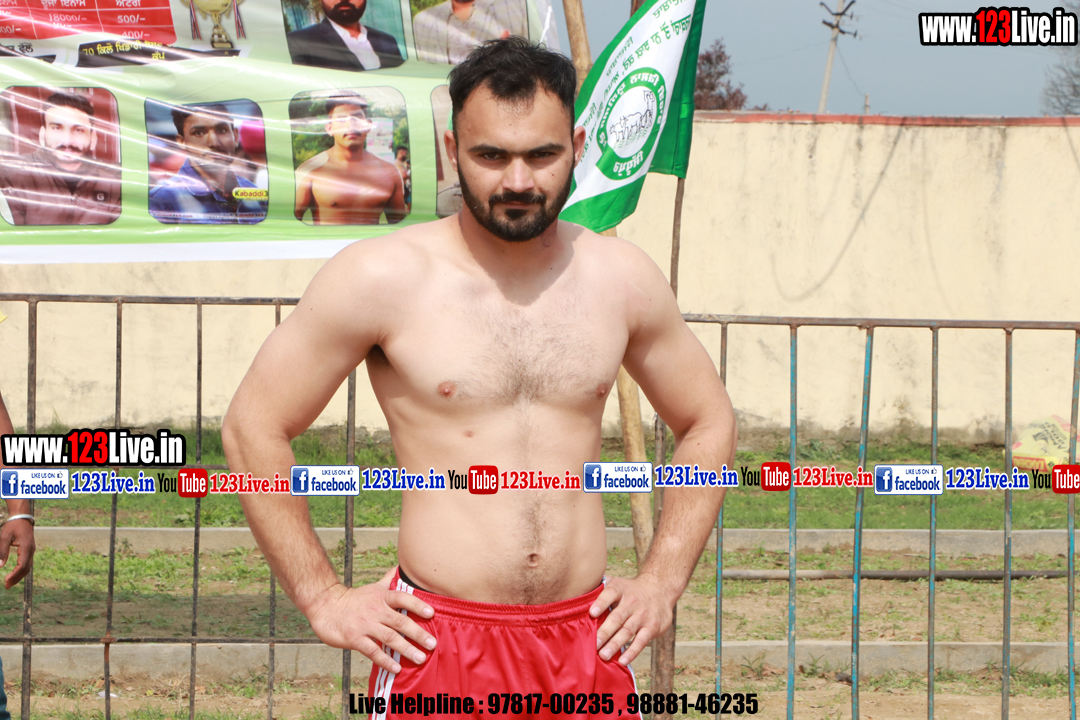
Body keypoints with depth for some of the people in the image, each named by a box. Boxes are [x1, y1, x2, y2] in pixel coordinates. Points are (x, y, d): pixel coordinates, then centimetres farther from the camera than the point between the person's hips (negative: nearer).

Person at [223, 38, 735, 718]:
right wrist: (323, 598, -3)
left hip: (587, 645, 3)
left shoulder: (622, 278, 6)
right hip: (440, 643, -3)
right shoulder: (381, 278, -6)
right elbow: (253, 426, -1)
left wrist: (663, 581, 11)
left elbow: (710, 422, 20)